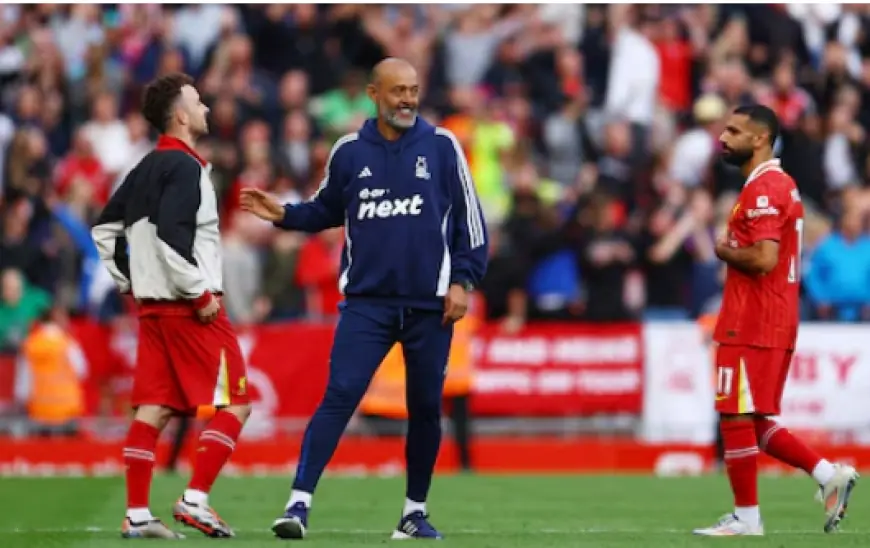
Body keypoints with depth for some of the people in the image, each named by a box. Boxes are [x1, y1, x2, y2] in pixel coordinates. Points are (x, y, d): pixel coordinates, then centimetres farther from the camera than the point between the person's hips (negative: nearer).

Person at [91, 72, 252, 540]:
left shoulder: (146, 169, 14)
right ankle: (195, 499, -9)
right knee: (234, 404, -2)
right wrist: (201, 293, -18)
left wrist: (129, 282, 21)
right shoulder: (184, 167, -13)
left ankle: (137, 514, 3)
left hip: (152, 305, 9)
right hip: (190, 308, -9)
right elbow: (171, 235, -24)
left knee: (154, 409, 6)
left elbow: (104, 228, 19)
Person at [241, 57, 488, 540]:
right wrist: (284, 215, 0)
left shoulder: (441, 147, 0)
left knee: (425, 408, 8)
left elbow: (469, 217, 3)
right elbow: (328, 210, 18)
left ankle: (415, 512, 22)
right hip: (366, 301, 0)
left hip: (430, 303, 0)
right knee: (339, 397, -12)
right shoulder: (349, 152, 4)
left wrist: (462, 280, -3)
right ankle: (299, 503, -15)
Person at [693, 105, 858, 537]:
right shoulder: (780, 184, 18)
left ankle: (746, 518, 2)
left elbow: (763, 258, -25)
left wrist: (724, 252, -9)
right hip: (776, 324, 10)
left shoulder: (763, 189, -15)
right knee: (756, 422, 14)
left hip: (751, 327, -10)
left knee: (736, 419, -3)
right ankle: (828, 474, 8)